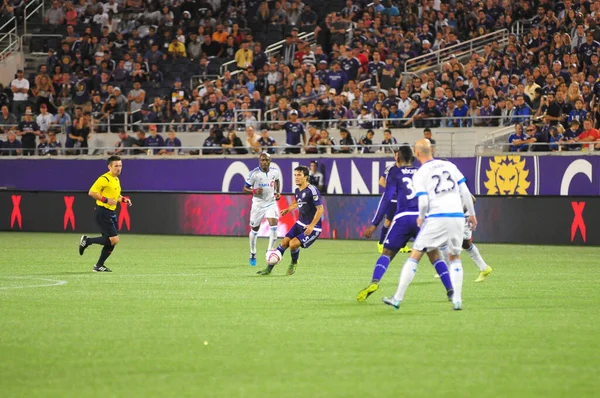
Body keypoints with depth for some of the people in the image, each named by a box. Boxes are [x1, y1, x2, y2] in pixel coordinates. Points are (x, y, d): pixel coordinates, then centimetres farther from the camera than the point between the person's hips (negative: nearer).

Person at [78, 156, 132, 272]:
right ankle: (87, 241, -2)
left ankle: (99, 266, 16)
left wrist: (124, 199, 13)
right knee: (114, 239, -15)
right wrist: (106, 200, -23)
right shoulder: (104, 179, -13)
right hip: (103, 212, -9)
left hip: (111, 213, 9)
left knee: (111, 242, 7)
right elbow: (91, 192, -18)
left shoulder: (116, 179, 17)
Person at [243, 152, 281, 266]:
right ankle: (252, 255, 27)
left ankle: (270, 250, -5)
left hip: (271, 202, 2)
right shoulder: (254, 173, -15)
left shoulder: (275, 171, -5)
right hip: (258, 204, -2)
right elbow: (245, 188, -7)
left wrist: (278, 192, 4)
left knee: (274, 225, -18)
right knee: (254, 229, 8)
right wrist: (254, 191, -27)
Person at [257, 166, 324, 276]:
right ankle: (269, 268, 8)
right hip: (300, 224, 8)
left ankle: (293, 264, 11)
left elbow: (320, 209, -21)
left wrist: (311, 225, -25)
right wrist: (288, 209, 18)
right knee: (285, 242, -1)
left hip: (313, 228, -8)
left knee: (293, 244, -20)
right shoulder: (297, 190, 5)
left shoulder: (312, 190, -21)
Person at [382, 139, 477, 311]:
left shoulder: (420, 174, 0)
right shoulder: (450, 166, 12)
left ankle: (398, 298, 4)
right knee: (455, 257, 19)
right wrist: (471, 214, 19)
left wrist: (421, 217, 11)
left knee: (415, 256, 5)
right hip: (457, 216, 4)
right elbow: (465, 192, 9)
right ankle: (457, 300, 7)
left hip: (436, 218, -4)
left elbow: (423, 202, -8)